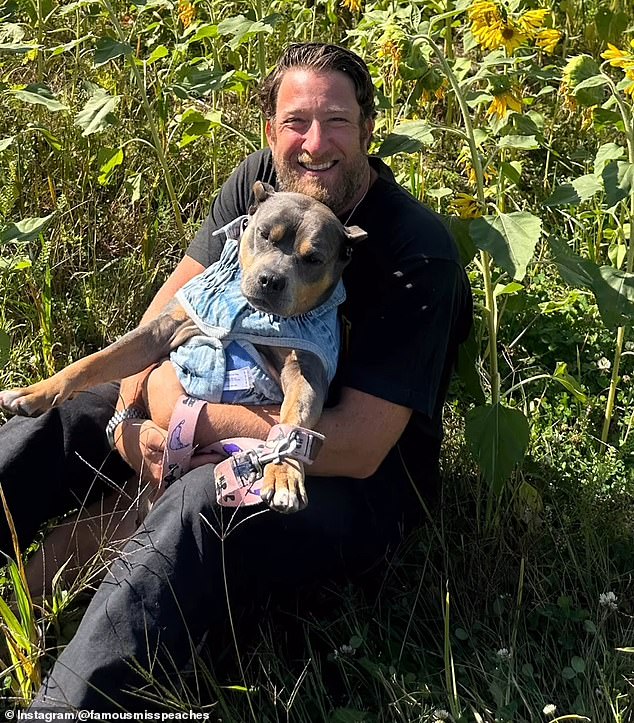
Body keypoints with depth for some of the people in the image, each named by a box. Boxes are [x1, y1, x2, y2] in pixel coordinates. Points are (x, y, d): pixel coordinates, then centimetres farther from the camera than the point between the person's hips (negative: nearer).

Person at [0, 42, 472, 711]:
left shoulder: (417, 254, -23)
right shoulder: (262, 179, -4)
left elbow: (358, 446, -27)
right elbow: (178, 295, 1)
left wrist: (183, 418, -30)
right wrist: (133, 404, -18)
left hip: (363, 486, -7)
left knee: (211, 498, -37)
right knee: (66, 418, -3)